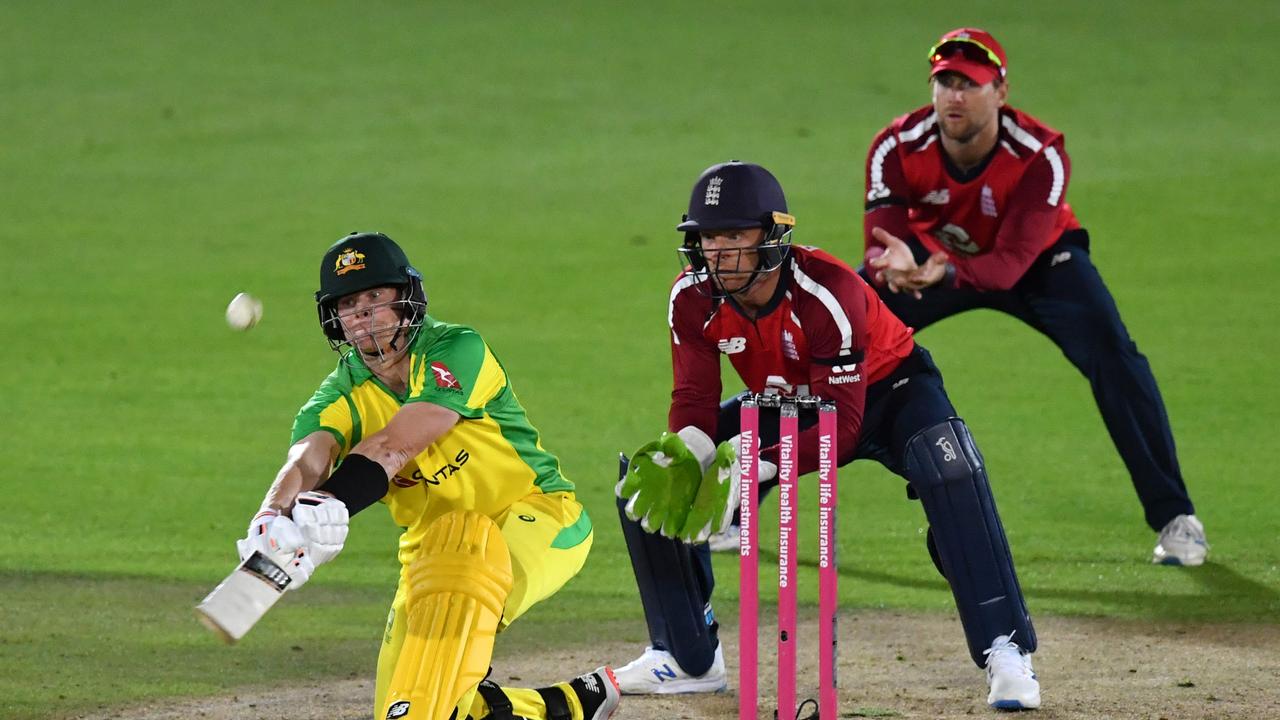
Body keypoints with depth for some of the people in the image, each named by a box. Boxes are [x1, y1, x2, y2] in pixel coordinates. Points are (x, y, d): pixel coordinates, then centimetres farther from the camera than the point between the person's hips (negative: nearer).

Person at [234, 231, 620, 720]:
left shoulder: (456, 350, -20)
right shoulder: (342, 395, -4)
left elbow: (392, 447, -34)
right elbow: (307, 460, -26)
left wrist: (327, 505, -49)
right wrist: (272, 520, -49)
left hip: (538, 520, -6)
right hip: (436, 543, 6)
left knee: (463, 541, -39)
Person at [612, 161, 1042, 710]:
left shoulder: (828, 293, -36)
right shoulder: (692, 298, -21)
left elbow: (842, 427, -37)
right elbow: (695, 401, -16)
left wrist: (753, 465, -49)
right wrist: (682, 456, -40)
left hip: (883, 392, -5)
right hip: (783, 407, 5)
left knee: (947, 468, -38)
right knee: (649, 482, -8)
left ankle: (1005, 652, -34)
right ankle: (689, 658, 8)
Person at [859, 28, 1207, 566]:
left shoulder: (1040, 155, -33)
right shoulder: (897, 149, -28)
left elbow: (1011, 263, -41)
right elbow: (880, 252, -33)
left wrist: (945, 274, -62)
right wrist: (895, 269, -59)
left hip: (1037, 259, -2)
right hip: (932, 254, 2)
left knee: (1112, 355, -24)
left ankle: (1174, 516, -14)